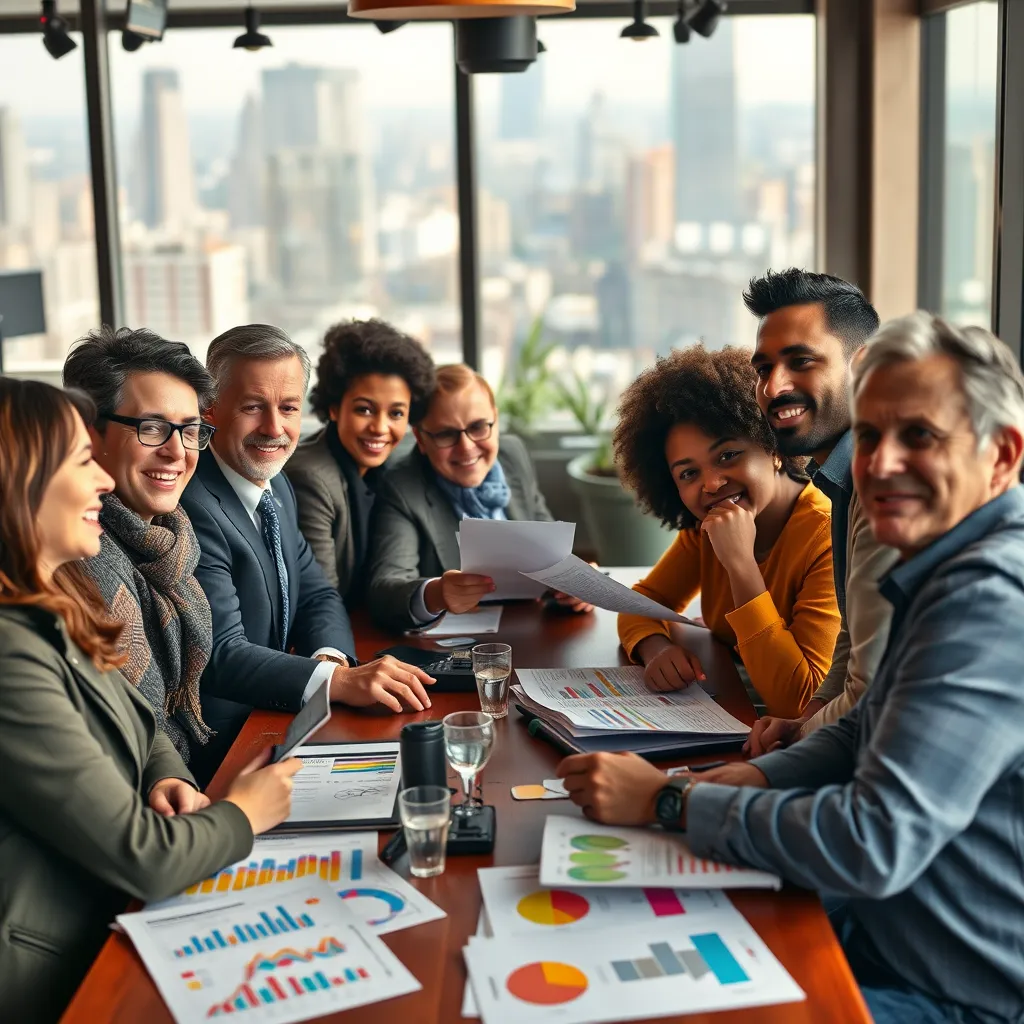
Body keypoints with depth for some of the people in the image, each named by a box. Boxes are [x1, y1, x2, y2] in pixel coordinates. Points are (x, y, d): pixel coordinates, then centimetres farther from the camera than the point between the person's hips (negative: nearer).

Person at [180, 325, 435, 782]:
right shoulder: (193, 507, -21)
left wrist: (331, 658, -12)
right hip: (220, 744, -8)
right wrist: (337, 680, -36)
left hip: (271, 714, 8)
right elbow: (220, 654, -25)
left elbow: (317, 597, 11)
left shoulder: (276, 486, 10)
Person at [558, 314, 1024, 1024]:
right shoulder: (952, 570, 8)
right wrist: (741, 780, -3)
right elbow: (866, 733, 16)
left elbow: (875, 843, -30)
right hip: (880, 938, 9)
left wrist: (667, 801, -18)